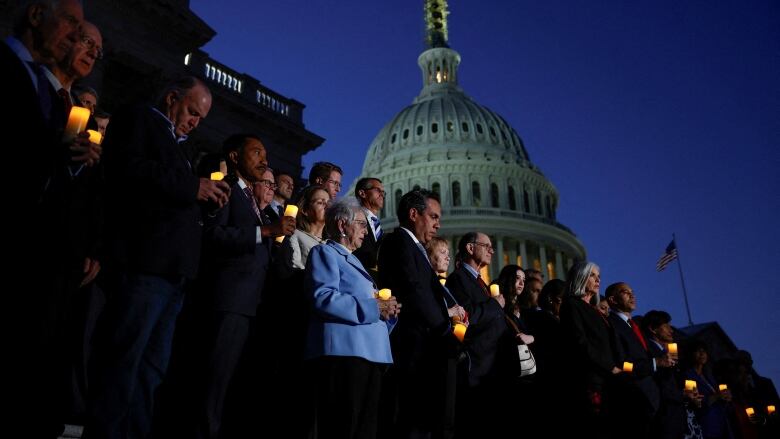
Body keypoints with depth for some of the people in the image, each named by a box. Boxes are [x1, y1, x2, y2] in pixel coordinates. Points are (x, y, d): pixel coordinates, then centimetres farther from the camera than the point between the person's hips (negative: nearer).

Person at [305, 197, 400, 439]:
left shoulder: (352, 260, 29)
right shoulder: (325, 253, 2)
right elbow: (323, 297, -17)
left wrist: (387, 310, 9)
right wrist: (374, 308, -15)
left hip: (368, 352, 9)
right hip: (344, 351, -9)